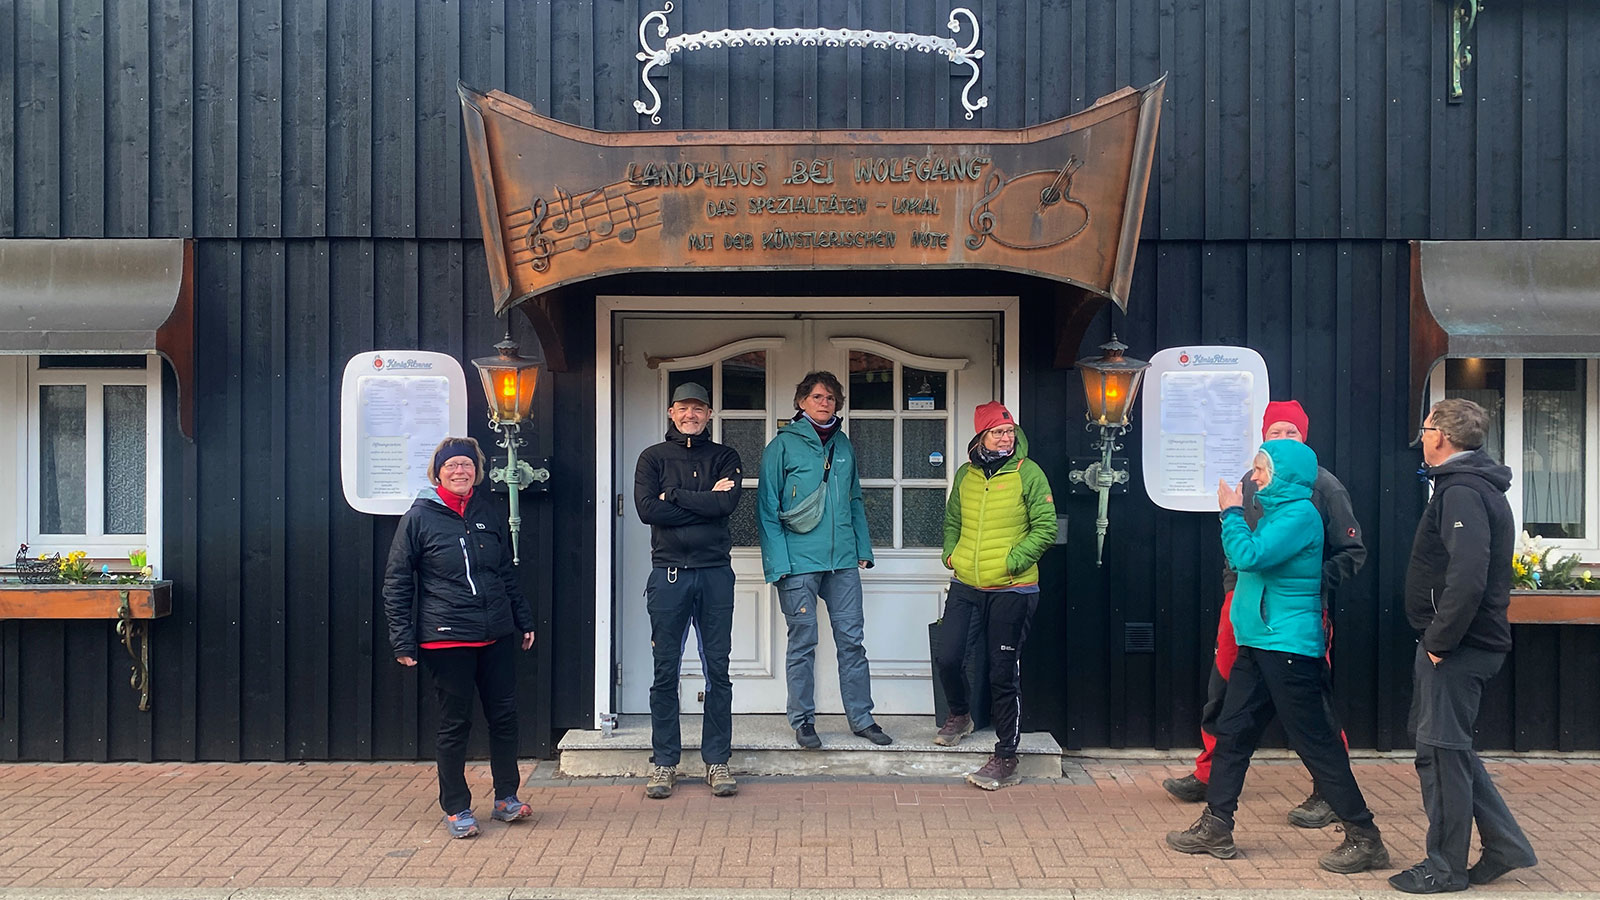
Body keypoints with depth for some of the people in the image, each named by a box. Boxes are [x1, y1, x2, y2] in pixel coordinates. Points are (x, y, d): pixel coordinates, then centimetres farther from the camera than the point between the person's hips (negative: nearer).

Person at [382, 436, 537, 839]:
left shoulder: (489, 513, 9)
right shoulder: (419, 517, -3)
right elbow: (396, 583, -2)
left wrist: (524, 621, 17)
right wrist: (403, 640, -7)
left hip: (496, 636, 4)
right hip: (446, 639, -4)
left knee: (504, 715, 8)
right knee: (455, 723, 4)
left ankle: (506, 797, 23)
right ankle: (456, 809, 16)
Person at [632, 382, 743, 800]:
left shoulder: (724, 457, 10)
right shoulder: (653, 457, 8)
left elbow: (727, 503, -9)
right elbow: (647, 509, -9)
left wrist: (674, 497, -8)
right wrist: (704, 502, -9)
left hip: (715, 573, 1)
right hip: (669, 573, 0)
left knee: (718, 672, 4)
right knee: (665, 672, 3)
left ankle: (717, 761, 12)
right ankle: (664, 762, 12)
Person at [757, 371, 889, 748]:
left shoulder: (843, 444, 13)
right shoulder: (783, 445, -3)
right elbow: (767, 509, -6)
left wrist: (863, 548, 11)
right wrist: (779, 562, -13)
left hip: (843, 560, 4)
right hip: (799, 561, -4)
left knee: (851, 640, 7)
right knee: (803, 644, 4)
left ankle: (862, 718, 17)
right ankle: (803, 722, 14)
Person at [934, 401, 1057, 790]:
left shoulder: (1028, 473, -5)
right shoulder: (965, 475, 9)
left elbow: (1045, 527, -6)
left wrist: (1013, 560, -14)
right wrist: (950, 552, 7)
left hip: (1012, 590, -4)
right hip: (965, 585, 4)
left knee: (1004, 675, -1)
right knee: (947, 659, 3)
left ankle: (1005, 758, 9)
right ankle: (959, 715, 36)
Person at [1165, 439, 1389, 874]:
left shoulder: (1300, 513, -14)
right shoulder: (1277, 509, 16)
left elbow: (1248, 556, -22)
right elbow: (1251, 558, 19)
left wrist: (1232, 512, -11)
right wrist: (1235, 514, 11)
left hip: (1289, 648, -10)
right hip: (1259, 643, 10)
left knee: (1316, 744, -4)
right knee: (1232, 732, 11)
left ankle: (1365, 839, 5)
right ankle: (1215, 828, 19)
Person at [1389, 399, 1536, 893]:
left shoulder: (1462, 492, -18)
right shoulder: (1478, 486, 15)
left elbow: (1467, 577, -30)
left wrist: (1439, 639, -21)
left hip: (1454, 648, -10)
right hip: (1467, 644, 10)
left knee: (1441, 751, -1)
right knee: (1451, 748, 18)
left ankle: (1445, 868, 10)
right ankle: (1505, 846, 23)